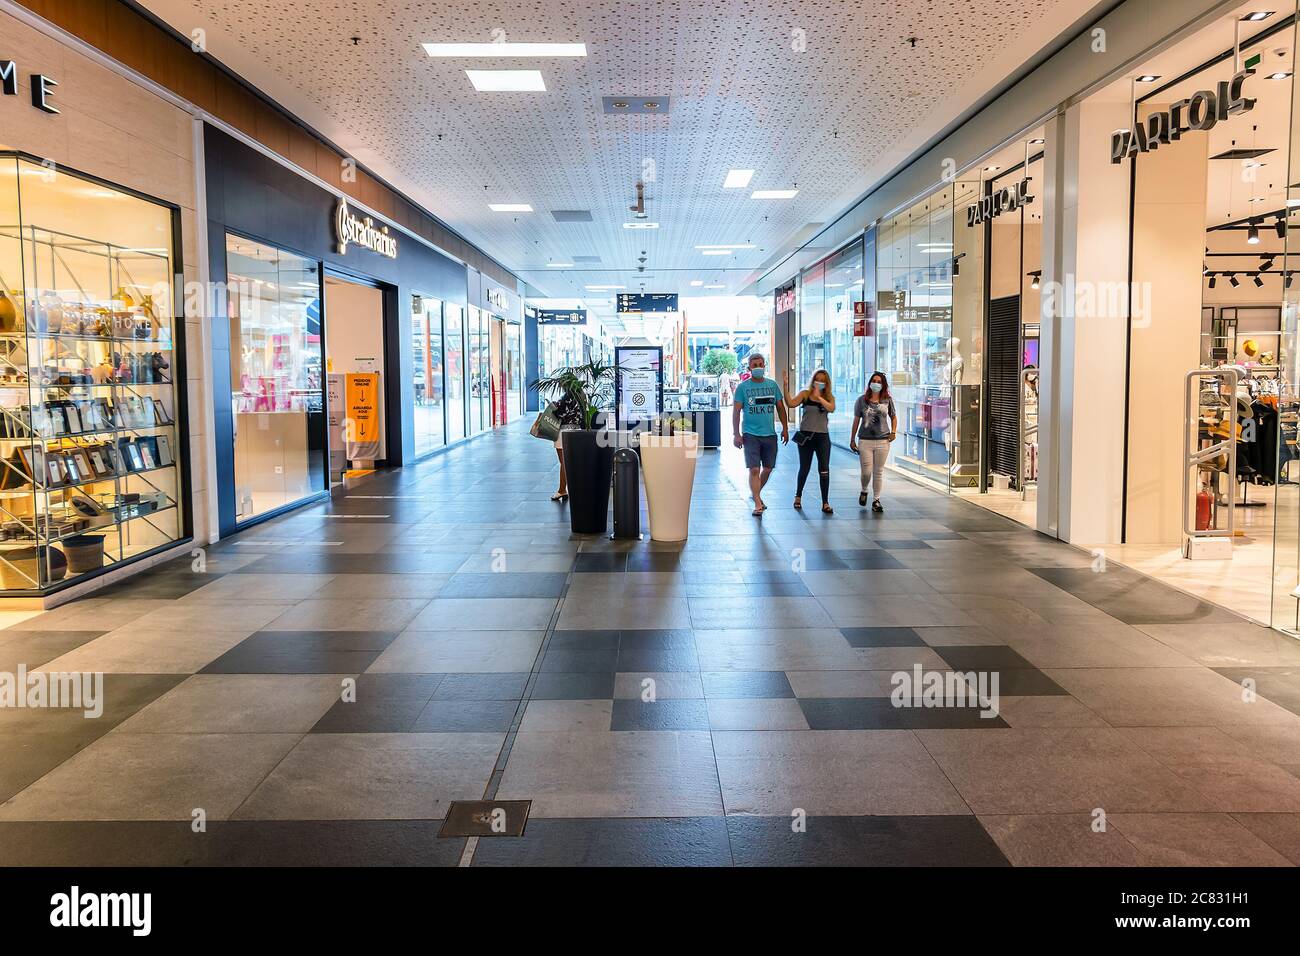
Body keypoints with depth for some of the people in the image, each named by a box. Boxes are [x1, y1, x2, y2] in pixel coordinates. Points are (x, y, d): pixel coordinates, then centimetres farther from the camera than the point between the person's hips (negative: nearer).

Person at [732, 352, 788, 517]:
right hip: (750, 434, -4)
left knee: (768, 469, 13)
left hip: (770, 434, 4)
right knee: (754, 469, -11)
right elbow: (736, 411, -3)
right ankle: (757, 504, -7)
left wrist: (785, 428, 8)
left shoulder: (773, 385, 7)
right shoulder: (742, 387, -2)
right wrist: (736, 434, -10)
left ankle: (755, 493, 36)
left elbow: (780, 407, 14)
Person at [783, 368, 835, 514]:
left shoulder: (829, 397, 4)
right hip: (805, 436, -1)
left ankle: (825, 503, 3)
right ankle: (798, 497, 33)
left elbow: (831, 408, -17)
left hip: (822, 436, 1)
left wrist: (819, 397, -28)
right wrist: (786, 386, -23)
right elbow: (791, 403, -16)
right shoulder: (805, 394, 0)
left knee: (824, 470, -3)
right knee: (804, 468, 12)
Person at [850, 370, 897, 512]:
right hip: (865, 441, -1)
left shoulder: (888, 400, 5)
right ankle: (864, 491, 27)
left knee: (879, 472, 5)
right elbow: (856, 420, 7)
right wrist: (852, 439, 8)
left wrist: (893, 432, 2)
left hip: (883, 441, 1)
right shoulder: (862, 400, 2)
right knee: (866, 471, -4)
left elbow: (893, 417, 17)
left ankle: (876, 500, 15)